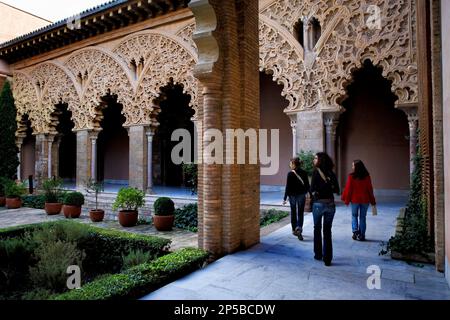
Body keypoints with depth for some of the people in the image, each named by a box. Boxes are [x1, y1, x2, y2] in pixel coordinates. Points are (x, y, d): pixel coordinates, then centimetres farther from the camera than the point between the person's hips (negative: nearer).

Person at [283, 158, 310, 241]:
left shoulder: (290, 174, -11)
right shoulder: (304, 173, -2)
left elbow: (288, 187, -11)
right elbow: (307, 185, 3)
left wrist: (285, 198, -7)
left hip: (292, 195, -2)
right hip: (302, 195, 2)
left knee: (293, 213, 14)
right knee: (300, 213, 6)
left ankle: (294, 230, 22)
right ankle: (299, 229, -14)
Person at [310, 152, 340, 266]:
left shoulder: (316, 171, -8)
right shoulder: (331, 173, 5)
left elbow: (312, 189, -13)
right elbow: (337, 190, 5)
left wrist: (317, 192, 6)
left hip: (318, 203, -3)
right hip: (330, 204, 3)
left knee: (317, 229, 15)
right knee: (327, 231, 10)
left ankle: (318, 254, 24)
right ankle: (327, 259, 9)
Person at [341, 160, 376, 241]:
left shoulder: (351, 176, -11)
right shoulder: (367, 176, -3)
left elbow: (348, 188, -8)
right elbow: (370, 189, 1)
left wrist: (346, 199, 3)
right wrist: (372, 201, 9)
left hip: (355, 199, -2)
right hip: (365, 200, 2)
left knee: (354, 215, 15)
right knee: (362, 217, 10)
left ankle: (355, 231, 0)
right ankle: (362, 235, 12)